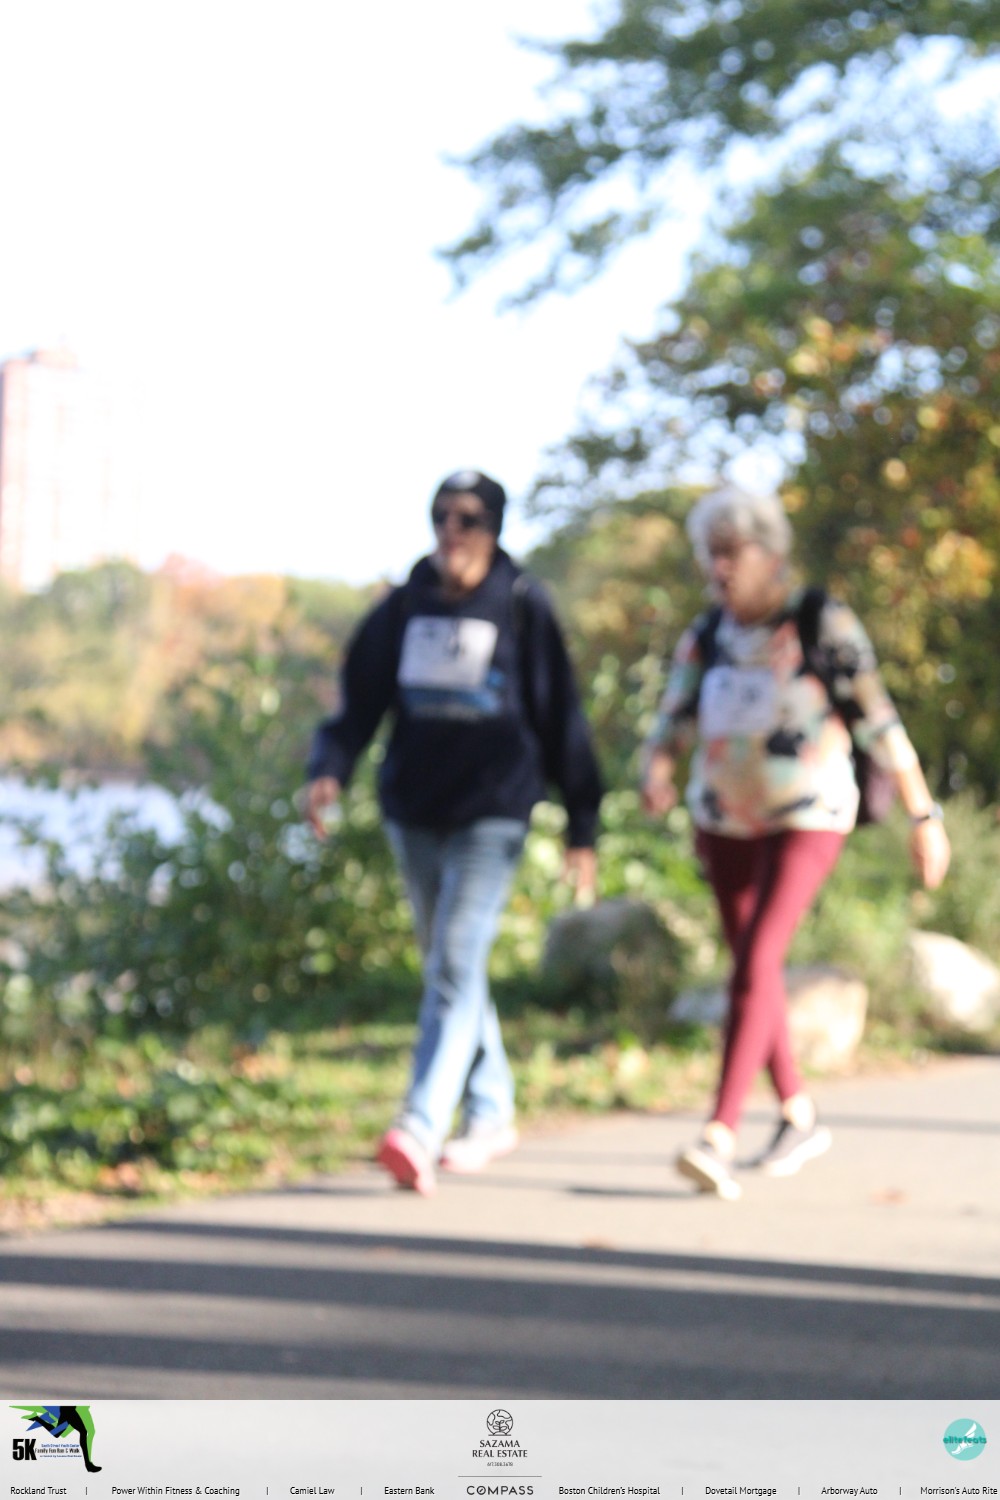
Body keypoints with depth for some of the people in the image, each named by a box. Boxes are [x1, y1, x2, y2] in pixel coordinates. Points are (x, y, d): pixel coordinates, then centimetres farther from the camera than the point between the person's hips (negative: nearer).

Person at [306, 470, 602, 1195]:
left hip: (492, 815, -5)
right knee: (449, 968, 14)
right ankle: (491, 1115, 28)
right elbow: (361, 700, 6)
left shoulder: (523, 608, -4)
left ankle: (420, 1131, -23)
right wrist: (329, 771, -14)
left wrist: (582, 829, 1)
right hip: (414, 811, 5)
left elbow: (561, 719, 0)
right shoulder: (405, 607, 5)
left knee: (456, 969, -15)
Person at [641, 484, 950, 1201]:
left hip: (807, 819, -6)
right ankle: (800, 1116, 29)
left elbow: (880, 724, -8)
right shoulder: (707, 636, 3)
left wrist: (925, 817, -6)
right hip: (725, 819, 6)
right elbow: (672, 726, 0)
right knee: (755, 968, 13)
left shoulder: (824, 623, -12)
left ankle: (719, 1140, -24)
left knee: (756, 964, -18)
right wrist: (657, 771, -24)